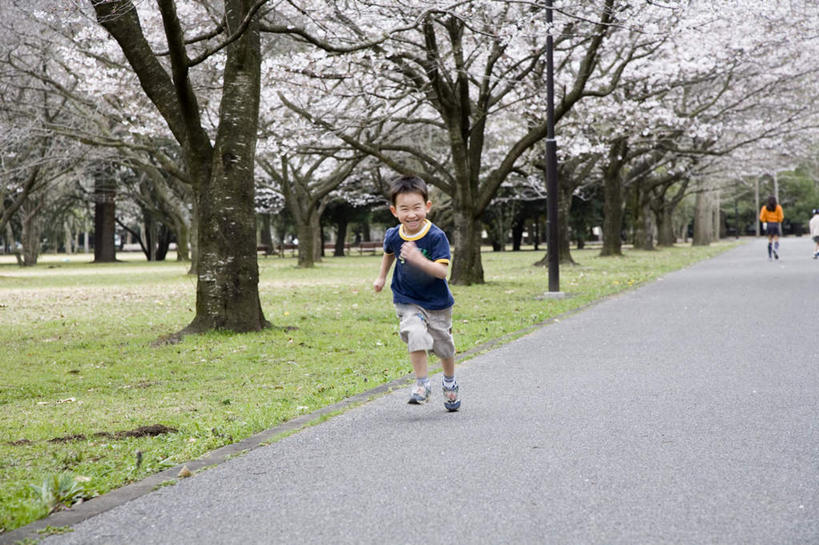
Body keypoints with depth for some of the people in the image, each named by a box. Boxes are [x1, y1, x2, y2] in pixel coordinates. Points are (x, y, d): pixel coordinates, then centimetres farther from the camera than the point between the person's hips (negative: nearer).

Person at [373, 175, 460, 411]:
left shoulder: (436, 237, -23)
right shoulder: (393, 236, -10)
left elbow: (442, 271, -31)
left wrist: (419, 260, -45)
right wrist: (381, 277, 21)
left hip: (437, 302, -1)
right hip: (407, 301, 1)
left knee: (444, 347, 12)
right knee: (415, 335, -24)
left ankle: (449, 383, 41)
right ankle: (422, 385, -11)